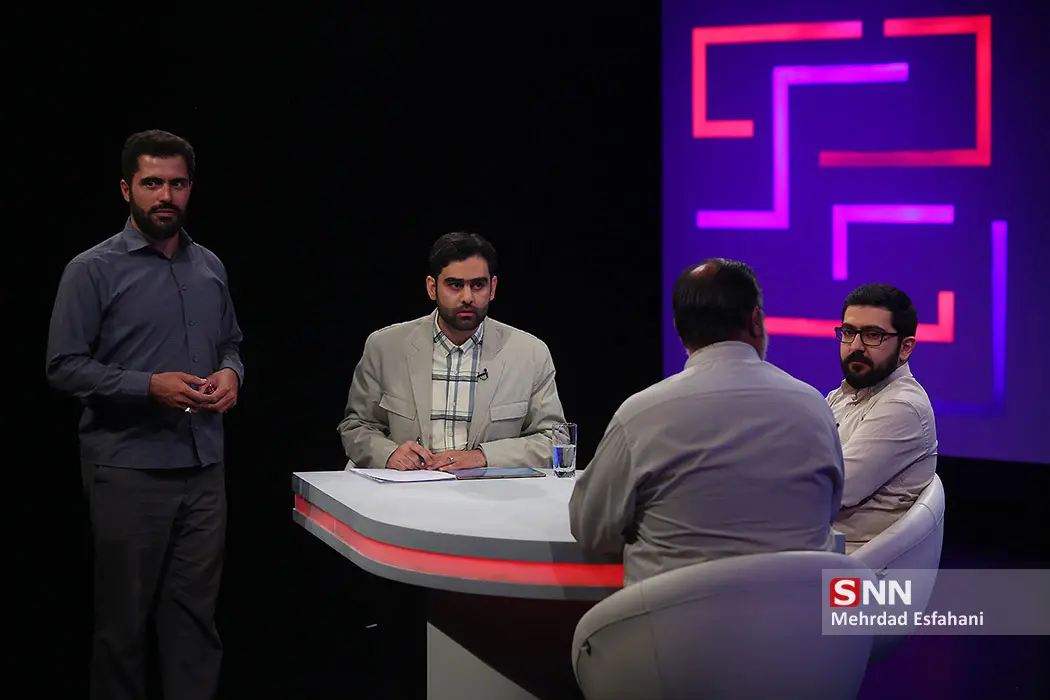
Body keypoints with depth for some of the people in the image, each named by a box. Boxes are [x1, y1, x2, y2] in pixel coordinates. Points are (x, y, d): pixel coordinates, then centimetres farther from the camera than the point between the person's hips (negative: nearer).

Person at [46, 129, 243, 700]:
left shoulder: (209, 267, 12)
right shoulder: (93, 271, -5)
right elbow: (65, 368, -9)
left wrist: (231, 373, 0)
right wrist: (150, 387, -19)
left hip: (204, 469, 5)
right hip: (128, 473, -4)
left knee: (195, 613, 6)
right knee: (124, 617, 4)